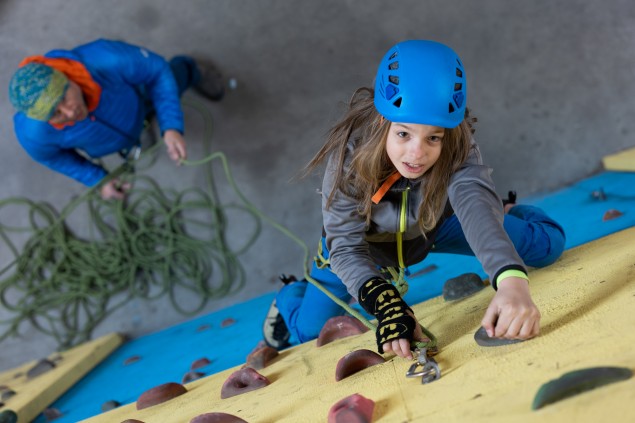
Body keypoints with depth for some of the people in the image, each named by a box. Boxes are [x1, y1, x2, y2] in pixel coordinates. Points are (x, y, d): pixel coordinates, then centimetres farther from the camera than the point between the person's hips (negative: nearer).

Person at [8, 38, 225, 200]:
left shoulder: (104, 60, -49)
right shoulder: (33, 134, -44)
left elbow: (157, 70, -29)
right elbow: (51, 156, -17)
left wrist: (171, 128, -36)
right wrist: (97, 180, -13)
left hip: (138, 100, -1)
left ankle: (189, 69, 63)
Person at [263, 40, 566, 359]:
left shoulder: (457, 150, -36)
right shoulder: (350, 154, -39)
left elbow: (476, 203, -54)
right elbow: (346, 247, -39)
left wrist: (511, 281, -73)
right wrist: (386, 303, -59)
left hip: (433, 227, 2)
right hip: (364, 240, -1)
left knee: (549, 243, -6)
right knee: (309, 335, -5)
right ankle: (290, 296, 32)